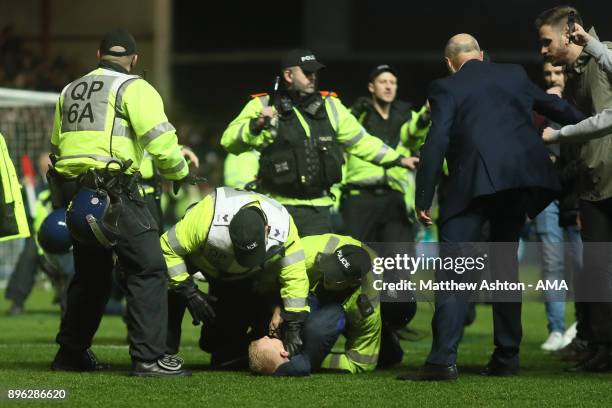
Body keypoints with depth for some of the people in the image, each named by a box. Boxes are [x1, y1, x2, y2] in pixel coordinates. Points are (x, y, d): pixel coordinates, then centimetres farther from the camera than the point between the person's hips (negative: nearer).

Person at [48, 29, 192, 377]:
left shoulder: (70, 91, 21)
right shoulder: (134, 88, -1)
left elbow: (56, 147, 26)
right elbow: (160, 138, -11)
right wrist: (180, 172, 6)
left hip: (73, 190, 8)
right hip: (112, 190, -8)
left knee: (91, 274, 21)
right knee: (149, 270, -6)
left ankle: (71, 354, 28)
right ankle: (149, 357, -13)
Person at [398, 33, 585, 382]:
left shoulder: (446, 89, 3)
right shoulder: (515, 75, 17)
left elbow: (436, 143, -7)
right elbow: (554, 107, 30)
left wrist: (423, 199, -5)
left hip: (474, 182, -5)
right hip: (522, 177, 5)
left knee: (452, 269, -5)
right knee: (504, 259, 17)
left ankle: (443, 359, -16)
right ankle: (507, 355, 18)